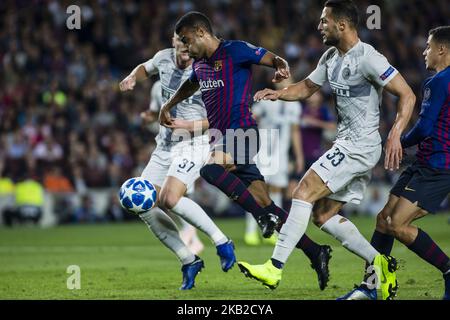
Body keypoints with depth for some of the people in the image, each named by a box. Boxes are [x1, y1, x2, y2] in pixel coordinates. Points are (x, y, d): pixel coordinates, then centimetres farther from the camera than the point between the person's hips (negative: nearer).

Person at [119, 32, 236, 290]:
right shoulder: (164, 58, 2)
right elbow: (145, 68, 26)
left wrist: (187, 125, -25)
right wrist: (132, 78, 4)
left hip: (193, 145, -7)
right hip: (165, 145, 7)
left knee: (170, 199, -28)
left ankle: (222, 243, -12)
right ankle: (189, 261, 5)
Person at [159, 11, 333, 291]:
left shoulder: (234, 50, -6)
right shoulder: (200, 64, 19)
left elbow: (275, 59, -8)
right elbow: (190, 86, 41)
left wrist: (282, 68, -29)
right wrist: (168, 106, 40)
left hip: (242, 133, -8)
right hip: (222, 138, 8)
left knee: (211, 169, -34)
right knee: (267, 207, 1)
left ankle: (265, 216, -26)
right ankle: (316, 253, 4)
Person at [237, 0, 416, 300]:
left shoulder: (367, 58, -16)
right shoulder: (331, 57, 12)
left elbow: (407, 95, -16)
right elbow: (307, 87, 25)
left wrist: (395, 135, -27)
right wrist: (279, 93, 5)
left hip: (360, 146, -10)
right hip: (347, 144, 10)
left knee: (303, 194, -16)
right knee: (323, 214, 9)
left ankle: (274, 269, -18)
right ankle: (379, 262, 13)